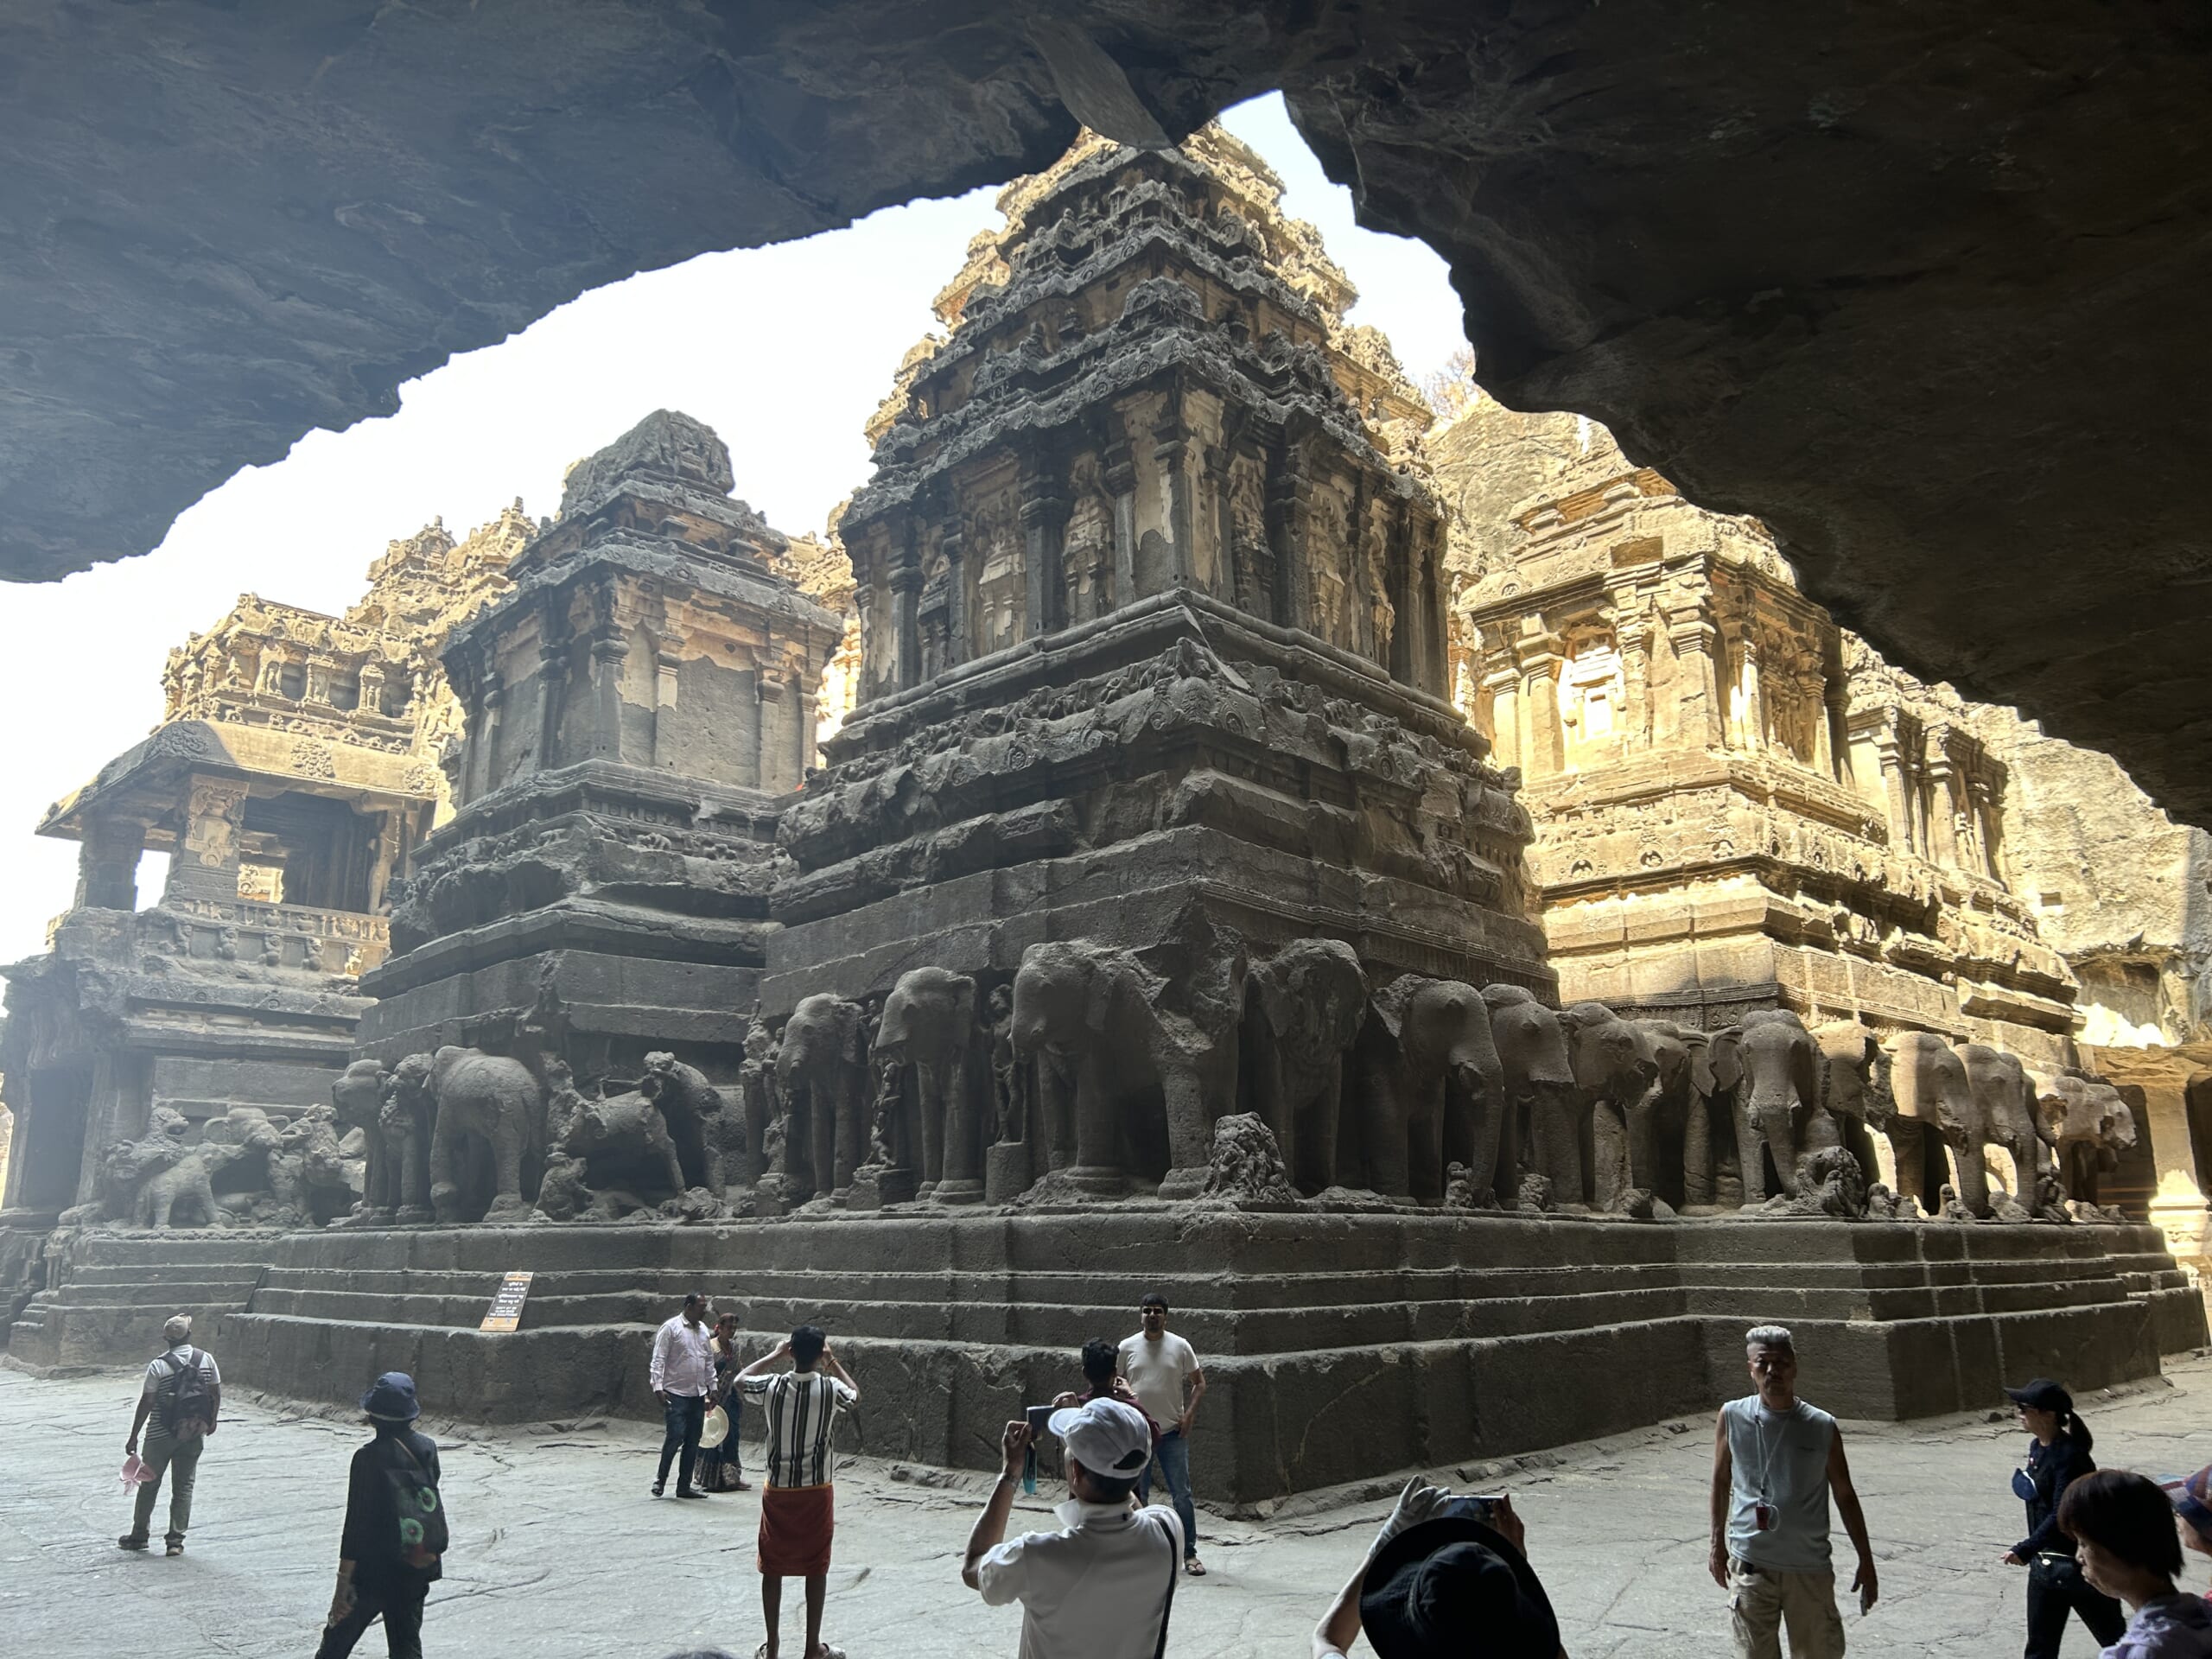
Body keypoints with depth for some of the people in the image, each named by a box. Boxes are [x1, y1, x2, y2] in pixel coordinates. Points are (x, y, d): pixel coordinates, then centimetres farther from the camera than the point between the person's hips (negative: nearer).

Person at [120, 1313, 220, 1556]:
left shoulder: (158, 1365, -11)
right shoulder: (206, 1359, -2)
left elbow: (146, 1403, -11)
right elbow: (216, 1393, 3)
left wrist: (134, 1436, -3)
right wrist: (212, 1421, 18)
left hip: (160, 1435, -2)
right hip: (194, 1435, 2)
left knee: (149, 1483, 15)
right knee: (184, 1486, 8)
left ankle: (139, 1535, 27)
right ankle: (175, 1540, 6)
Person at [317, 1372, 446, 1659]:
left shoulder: (369, 1458, -17)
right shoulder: (427, 1449, -3)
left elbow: (356, 1524, -17)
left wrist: (343, 1581, -12)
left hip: (373, 1571, -5)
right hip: (417, 1572, 5)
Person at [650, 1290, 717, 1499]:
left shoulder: (702, 1329, 12)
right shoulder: (671, 1327, -8)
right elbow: (658, 1359, -10)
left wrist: (712, 1387, 17)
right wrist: (658, 1387, -17)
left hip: (698, 1395, 7)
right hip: (676, 1394, -7)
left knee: (693, 1442, 7)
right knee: (675, 1436, -12)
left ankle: (684, 1486, 15)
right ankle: (661, 1478, 9)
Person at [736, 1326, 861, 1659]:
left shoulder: (773, 1386, -12)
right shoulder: (830, 1389, -14)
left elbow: (740, 1379, 11)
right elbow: (856, 1396, 11)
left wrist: (774, 1355, 15)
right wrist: (833, 1363, 16)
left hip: (778, 1491, 1)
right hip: (817, 1492, -1)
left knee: (773, 1568, 12)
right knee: (816, 1568, 10)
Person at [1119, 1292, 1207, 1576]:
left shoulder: (1180, 1346, -1)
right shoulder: (1127, 1347, 1)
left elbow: (1199, 1383, 5)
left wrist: (1188, 1415, -7)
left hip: (1173, 1433, -1)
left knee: (1182, 1495, 1)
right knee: (1137, 1496, 10)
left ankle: (1189, 1554, 10)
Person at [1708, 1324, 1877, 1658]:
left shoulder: (1822, 1427, -4)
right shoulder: (1732, 1417, -3)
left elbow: (1845, 1496, 6)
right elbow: (1721, 1481, 9)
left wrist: (1866, 1561, 8)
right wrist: (1718, 1544, 11)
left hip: (1809, 1568, 0)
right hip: (1750, 1566, 0)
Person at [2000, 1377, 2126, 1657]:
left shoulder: (2070, 1455, -23)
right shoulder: (2037, 1447, 4)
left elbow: (2062, 1514, -28)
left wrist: (2025, 1550, -33)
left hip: (2080, 1562, -8)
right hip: (2045, 1561, 8)